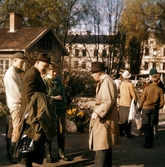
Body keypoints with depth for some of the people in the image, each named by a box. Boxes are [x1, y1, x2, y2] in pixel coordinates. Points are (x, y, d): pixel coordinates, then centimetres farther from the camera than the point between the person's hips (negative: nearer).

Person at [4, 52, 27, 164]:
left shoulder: (16, 73, 16)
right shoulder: (11, 73, -13)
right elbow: (17, 92, -17)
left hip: (16, 105, 9)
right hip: (16, 105, -9)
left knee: (12, 130, 11)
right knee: (17, 130, -7)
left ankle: (10, 153, 18)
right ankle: (12, 154, -1)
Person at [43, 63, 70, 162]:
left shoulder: (58, 79, 7)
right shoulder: (44, 81, -9)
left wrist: (65, 103, 13)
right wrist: (54, 98, -13)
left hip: (61, 109, 5)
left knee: (61, 132, 8)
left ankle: (61, 153, 19)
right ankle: (48, 154, 17)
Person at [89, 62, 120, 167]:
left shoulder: (107, 82, -17)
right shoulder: (103, 82, 14)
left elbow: (109, 101, -25)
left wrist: (97, 113, -22)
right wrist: (98, 112, 14)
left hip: (105, 119, -10)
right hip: (103, 118, 10)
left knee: (102, 147, -9)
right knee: (106, 146, 18)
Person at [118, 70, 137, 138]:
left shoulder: (121, 84, 4)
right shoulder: (130, 84, -15)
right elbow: (134, 95, -11)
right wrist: (136, 100, 4)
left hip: (121, 104, 6)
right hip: (128, 104, -6)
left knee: (121, 118, 13)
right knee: (128, 119, 0)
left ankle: (120, 132, 20)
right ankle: (128, 133, 3)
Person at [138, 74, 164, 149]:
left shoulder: (147, 88, -12)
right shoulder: (160, 90, -8)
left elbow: (142, 99, -7)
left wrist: (140, 108, 7)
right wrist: (157, 107, 14)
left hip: (146, 108, -2)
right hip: (154, 109, 2)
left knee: (146, 126, 5)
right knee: (151, 126, 13)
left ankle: (148, 143, 3)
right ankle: (151, 142, 18)